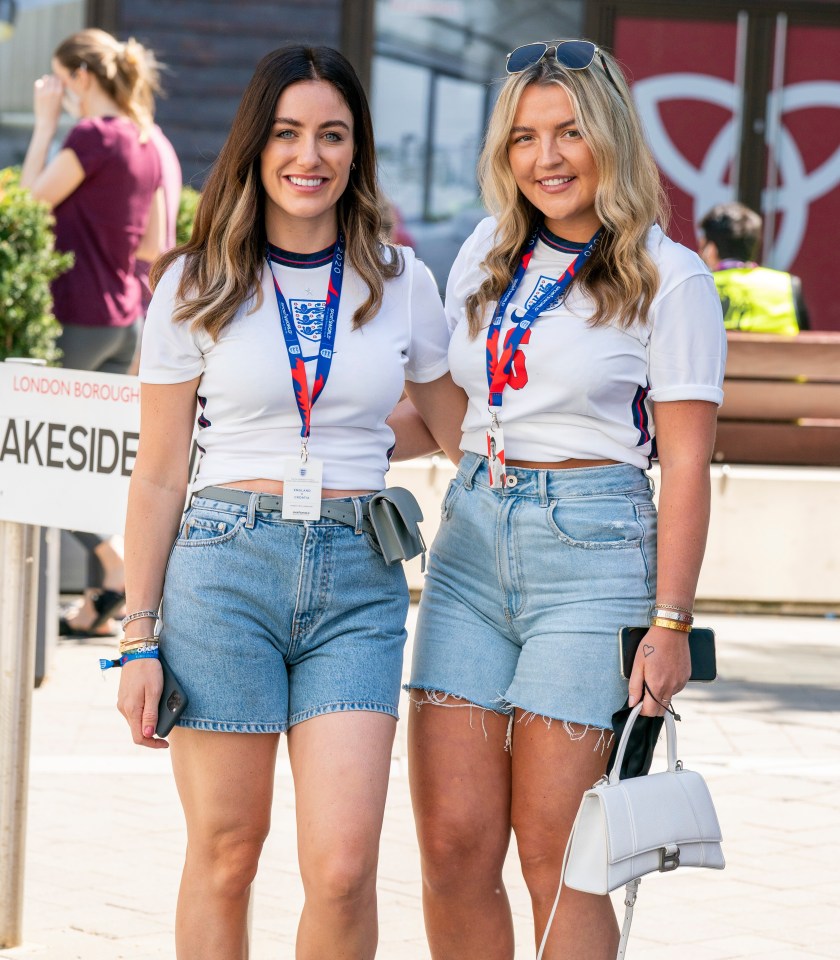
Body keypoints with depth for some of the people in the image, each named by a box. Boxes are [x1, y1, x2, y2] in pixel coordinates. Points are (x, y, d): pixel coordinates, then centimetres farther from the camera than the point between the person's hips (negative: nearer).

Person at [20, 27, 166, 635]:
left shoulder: (93, 136, -15)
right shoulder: (146, 145, 10)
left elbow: (32, 199, -9)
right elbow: (153, 247, 14)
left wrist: (46, 123, -3)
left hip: (78, 317, -8)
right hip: (125, 319, 8)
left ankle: (114, 565, -8)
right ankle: (99, 609, 12)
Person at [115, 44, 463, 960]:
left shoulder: (400, 282, 8)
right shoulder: (196, 286, 4)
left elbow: (460, 427, 25)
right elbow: (159, 476, 5)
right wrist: (139, 639, 1)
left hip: (358, 584, 1)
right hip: (225, 572, -1)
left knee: (343, 866, -9)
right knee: (224, 854, 3)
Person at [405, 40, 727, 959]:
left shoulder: (669, 279, -2)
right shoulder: (487, 253, 13)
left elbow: (686, 463, -5)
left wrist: (670, 623, -10)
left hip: (591, 547, -5)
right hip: (470, 539, 5)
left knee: (555, 859, -4)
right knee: (453, 846, -2)